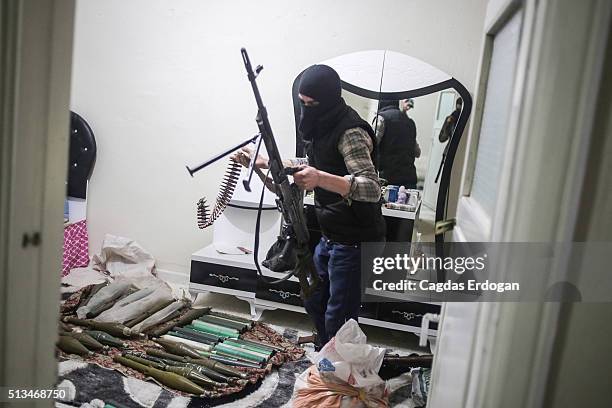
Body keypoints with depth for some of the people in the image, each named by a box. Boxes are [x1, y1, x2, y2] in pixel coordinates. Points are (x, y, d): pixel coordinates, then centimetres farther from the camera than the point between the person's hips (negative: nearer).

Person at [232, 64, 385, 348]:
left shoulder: (350, 132, -22)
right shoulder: (321, 125, 6)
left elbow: (371, 189, -33)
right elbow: (310, 164, 23)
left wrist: (321, 179, -46)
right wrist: (262, 162, 16)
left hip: (355, 243, -10)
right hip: (330, 237, 10)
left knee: (337, 319, 1)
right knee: (314, 303, 23)